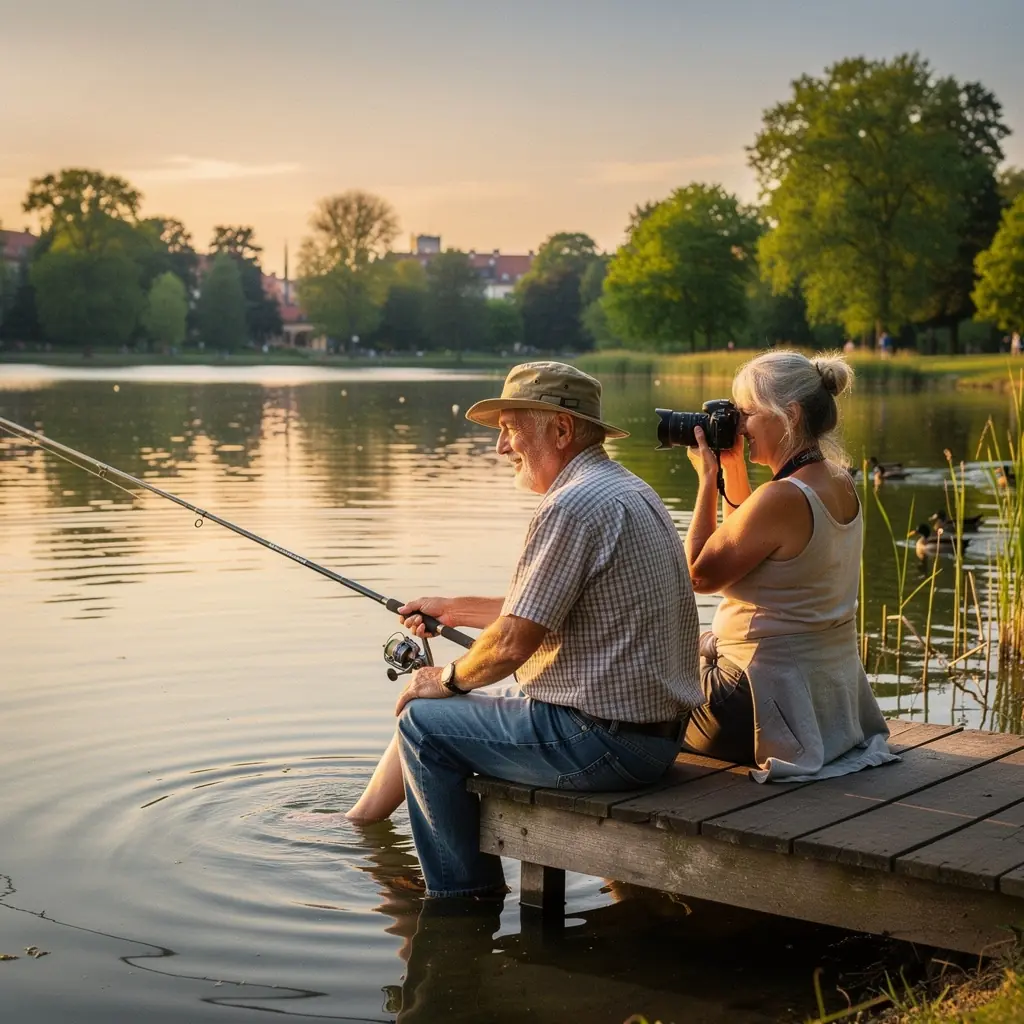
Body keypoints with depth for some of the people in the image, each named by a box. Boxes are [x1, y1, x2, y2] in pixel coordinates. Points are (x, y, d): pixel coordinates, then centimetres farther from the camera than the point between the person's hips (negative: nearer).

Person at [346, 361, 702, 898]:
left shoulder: (573, 504, -20)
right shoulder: (628, 489, 13)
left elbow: (514, 642, -20)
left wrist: (449, 678, -2)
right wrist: (455, 609, 28)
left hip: (604, 740, -10)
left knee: (424, 722, 2)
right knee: (436, 705, 21)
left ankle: (466, 896, 13)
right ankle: (352, 828, 39)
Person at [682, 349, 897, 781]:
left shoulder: (783, 498, -26)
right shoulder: (840, 483, 2)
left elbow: (700, 575, -15)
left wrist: (707, 478, -11)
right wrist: (733, 469, 9)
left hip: (771, 699, -9)